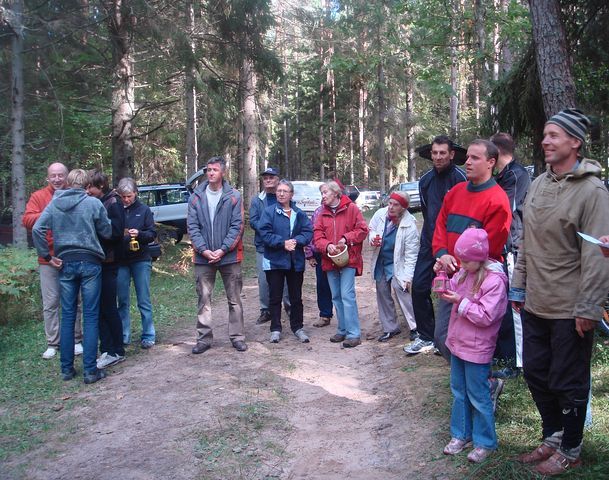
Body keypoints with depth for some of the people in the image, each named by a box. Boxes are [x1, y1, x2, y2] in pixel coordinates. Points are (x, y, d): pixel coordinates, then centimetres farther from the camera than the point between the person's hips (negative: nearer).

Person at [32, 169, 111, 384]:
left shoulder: (54, 204, 4)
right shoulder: (93, 203, -5)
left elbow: (37, 229, -4)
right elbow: (107, 232, 1)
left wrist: (47, 256, 1)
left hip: (65, 263, 3)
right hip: (90, 263, -3)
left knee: (67, 316, 11)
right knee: (90, 316, 2)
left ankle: (67, 368, 17)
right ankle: (90, 370, 3)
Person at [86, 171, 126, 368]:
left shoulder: (113, 203, -8)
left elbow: (116, 232, -16)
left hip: (108, 261, -7)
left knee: (108, 308, -1)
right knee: (99, 307, 9)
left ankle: (117, 351, 9)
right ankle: (107, 350, 17)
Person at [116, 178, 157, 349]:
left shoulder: (144, 210, 2)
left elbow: (152, 233, 0)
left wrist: (139, 234, -19)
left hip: (141, 260, -1)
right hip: (120, 260, 2)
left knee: (144, 301, 2)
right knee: (122, 301, 7)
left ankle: (148, 336, 10)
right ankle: (124, 336, 17)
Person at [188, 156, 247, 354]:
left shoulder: (233, 196, -1)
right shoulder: (196, 197, 4)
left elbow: (237, 226, -6)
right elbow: (192, 226, 0)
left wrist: (223, 249, -14)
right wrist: (203, 249, -13)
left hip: (229, 256, -1)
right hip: (203, 257, 2)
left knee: (234, 299, 7)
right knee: (203, 299, 7)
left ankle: (237, 336, 18)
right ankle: (204, 338, 17)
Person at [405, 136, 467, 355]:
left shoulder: (459, 178, -11)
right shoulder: (425, 180, 10)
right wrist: (429, 233, 15)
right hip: (429, 243, 6)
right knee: (419, 286, 4)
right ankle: (426, 336, 16)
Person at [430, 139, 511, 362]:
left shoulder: (497, 200, -12)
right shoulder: (455, 192, 10)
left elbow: (488, 247, -14)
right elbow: (440, 226, 11)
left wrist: (457, 265, -12)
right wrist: (442, 254, -6)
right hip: (451, 277, 7)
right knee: (442, 337, 13)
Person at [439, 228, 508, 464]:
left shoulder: (494, 281, -21)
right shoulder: (464, 272, 2)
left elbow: (486, 316, -23)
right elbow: (452, 289, 16)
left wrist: (461, 302, -25)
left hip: (477, 349, -8)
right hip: (457, 342, 8)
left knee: (478, 396, 5)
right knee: (459, 391, 19)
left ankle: (485, 442, 22)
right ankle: (460, 434, 34)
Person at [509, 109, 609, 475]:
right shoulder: (539, 184, 9)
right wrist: (519, 287, 13)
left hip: (570, 311, -7)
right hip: (535, 305, 7)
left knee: (568, 383, 7)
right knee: (536, 373, 18)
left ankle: (570, 451, 28)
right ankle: (553, 437, 38)